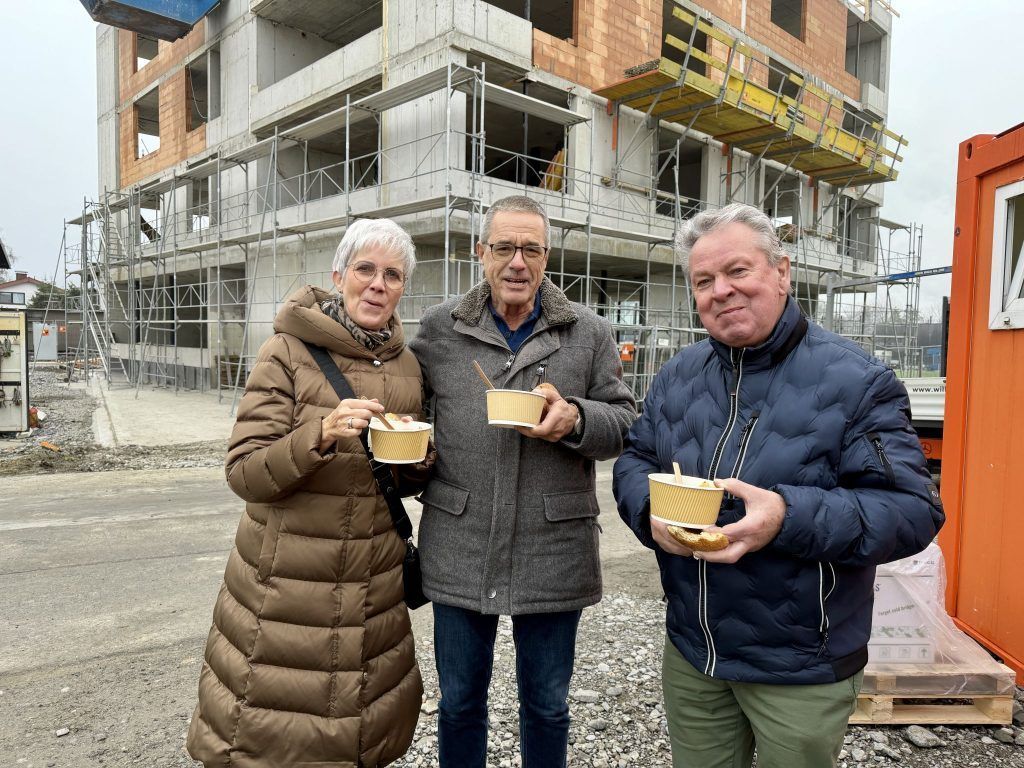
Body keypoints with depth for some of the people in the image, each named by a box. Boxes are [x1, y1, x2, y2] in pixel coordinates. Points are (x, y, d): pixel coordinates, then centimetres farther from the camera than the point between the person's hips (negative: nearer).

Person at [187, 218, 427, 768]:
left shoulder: (408, 366, 5)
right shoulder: (288, 352, -9)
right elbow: (244, 473, -14)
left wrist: (419, 458, -7)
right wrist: (321, 434, -30)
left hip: (375, 585, 4)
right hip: (287, 584, -4)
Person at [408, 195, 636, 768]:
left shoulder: (589, 333, 2)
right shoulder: (439, 328, 3)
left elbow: (626, 424, 2)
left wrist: (576, 418, -17)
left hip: (554, 555, 0)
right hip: (459, 553, 1)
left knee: (547, 705, 19)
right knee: (459, 700, 19)